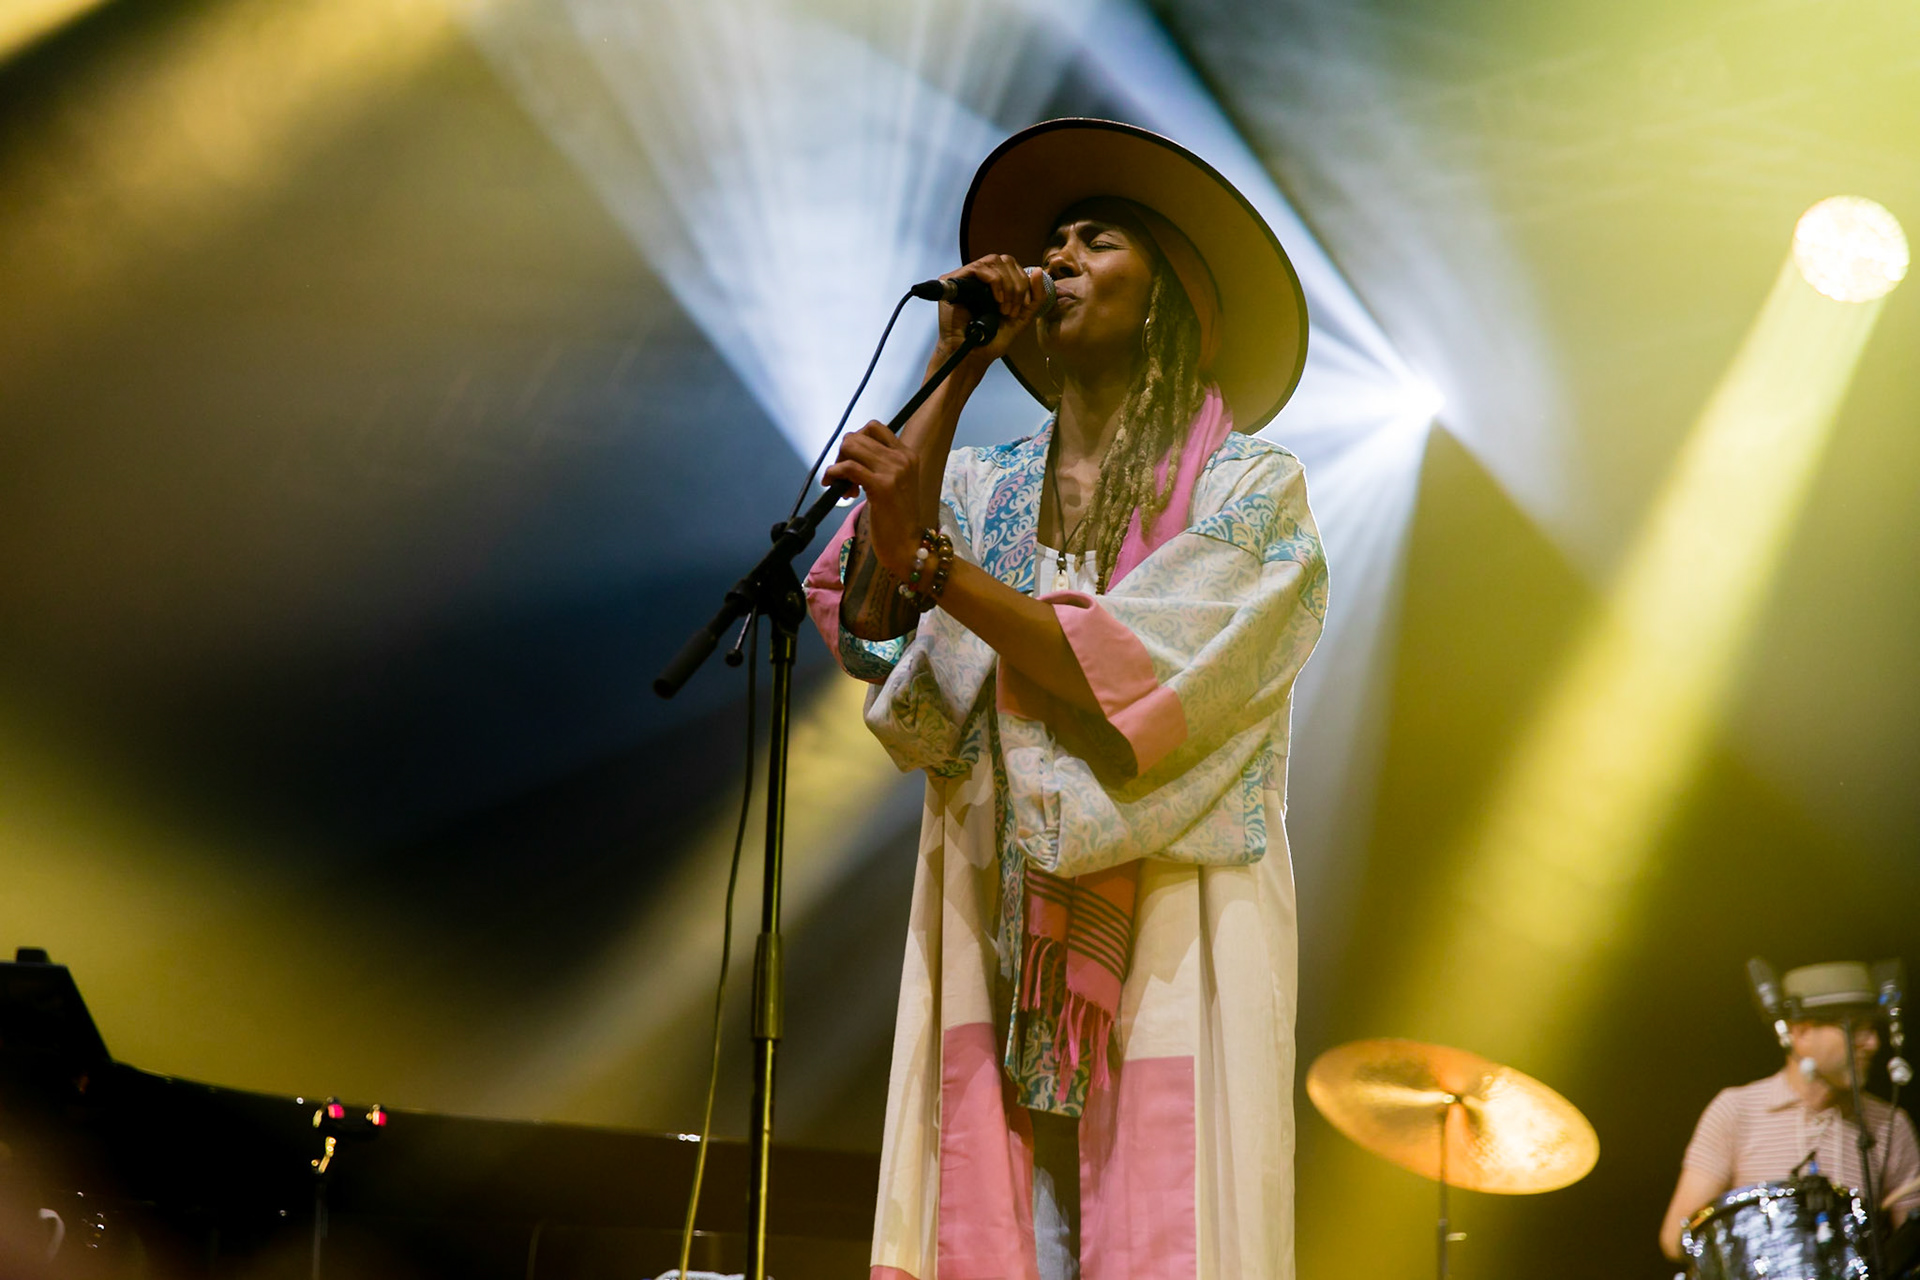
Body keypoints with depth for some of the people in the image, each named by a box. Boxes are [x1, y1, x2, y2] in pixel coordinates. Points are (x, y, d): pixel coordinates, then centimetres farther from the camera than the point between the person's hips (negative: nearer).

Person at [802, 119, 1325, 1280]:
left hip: (1167, 944, -3)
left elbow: (1126, 685, -11)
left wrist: (935, 564, -19)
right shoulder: (984, 487, 16)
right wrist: (956, 375, 2)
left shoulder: (1248, 485, 2)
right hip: (993, 939, 3)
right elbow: (863, 616, -3)